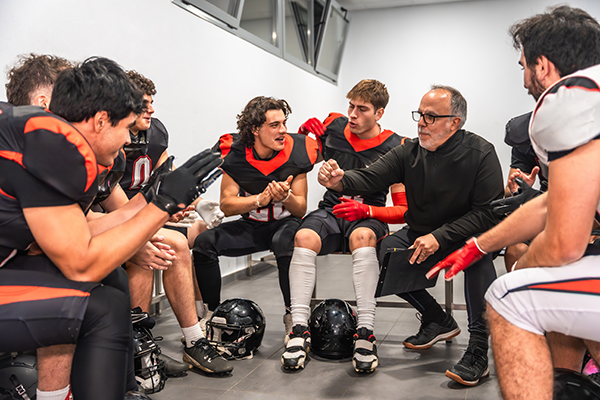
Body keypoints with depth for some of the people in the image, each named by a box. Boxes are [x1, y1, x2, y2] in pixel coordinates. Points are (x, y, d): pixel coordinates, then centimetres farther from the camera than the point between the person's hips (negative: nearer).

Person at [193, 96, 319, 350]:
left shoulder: (296, 152, -13)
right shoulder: (235, 153, -10)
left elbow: (301, 210, -7)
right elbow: (226, 205, -10)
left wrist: (285, 197, -30)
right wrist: (261, 199, -25)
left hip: (285, 223, -2)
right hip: (251, 226, 3)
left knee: (286, 241, -38)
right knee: (204, 242, -18)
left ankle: (292, 315, -20)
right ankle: (214, 313, -3)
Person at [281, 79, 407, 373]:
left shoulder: (395, 148, -5)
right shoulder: (334, 126, 5)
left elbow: (404, 210, -6)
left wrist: (366, 211, -22)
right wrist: (308, 133, 1)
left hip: (369, 217, -2)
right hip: (330, 211, 3)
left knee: (362, 236, -38)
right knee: (304, 237, -31)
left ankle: (365, 332, -35)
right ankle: (299, 328, -28)